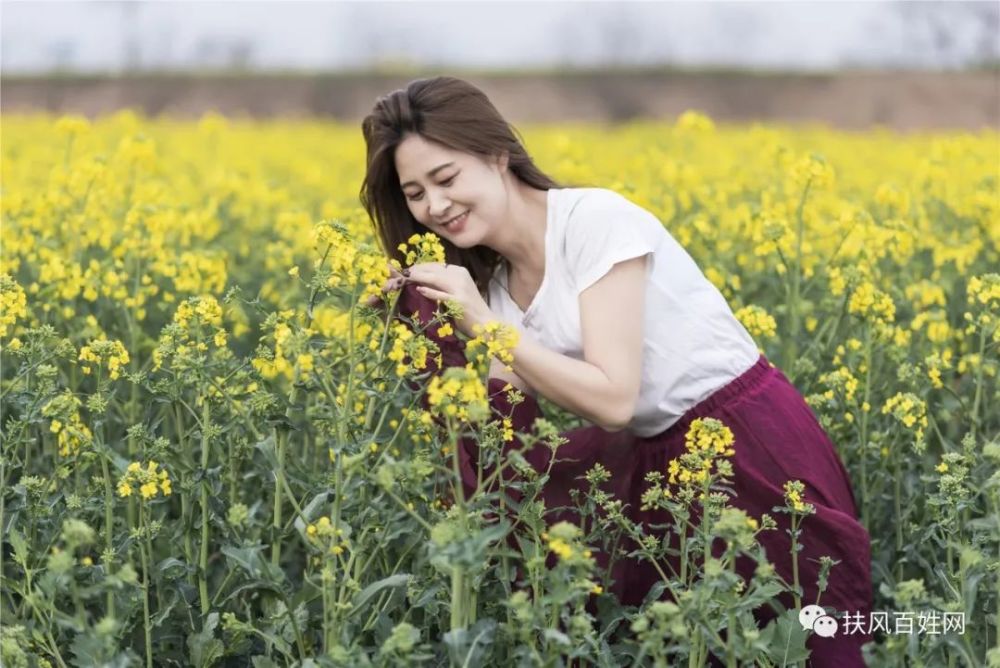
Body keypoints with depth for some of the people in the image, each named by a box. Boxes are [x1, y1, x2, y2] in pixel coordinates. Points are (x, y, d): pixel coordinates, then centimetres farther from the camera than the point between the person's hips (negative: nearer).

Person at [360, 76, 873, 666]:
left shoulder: (596, 220, -19)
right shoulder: (489, 279, 4)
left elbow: (613, 399, -25)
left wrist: (483, 322, -23)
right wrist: (428, 330, -10)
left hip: (760, 450, -7)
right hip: (656, 459, 7)